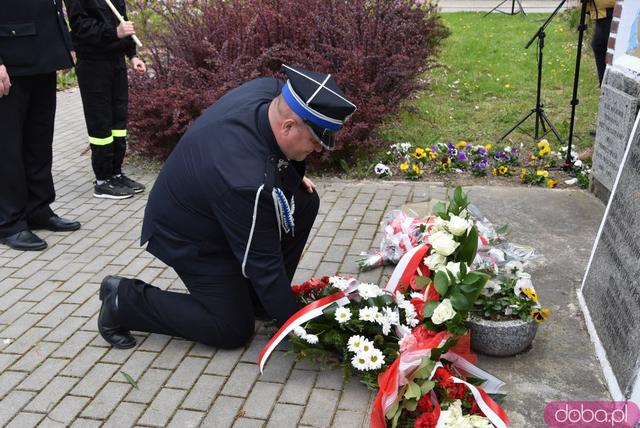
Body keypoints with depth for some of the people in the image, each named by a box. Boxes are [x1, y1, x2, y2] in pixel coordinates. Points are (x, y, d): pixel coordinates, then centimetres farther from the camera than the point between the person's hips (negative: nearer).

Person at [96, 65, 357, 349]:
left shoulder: (270, 91, -20)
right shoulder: (248, 181, -41)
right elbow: (263, 261, -30)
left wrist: (292, 174, 0)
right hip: (190, 237, -8)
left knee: (305, 201, -5)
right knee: (233, 330, 0)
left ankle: (259, 297, 9)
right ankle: (124, 300, 8)